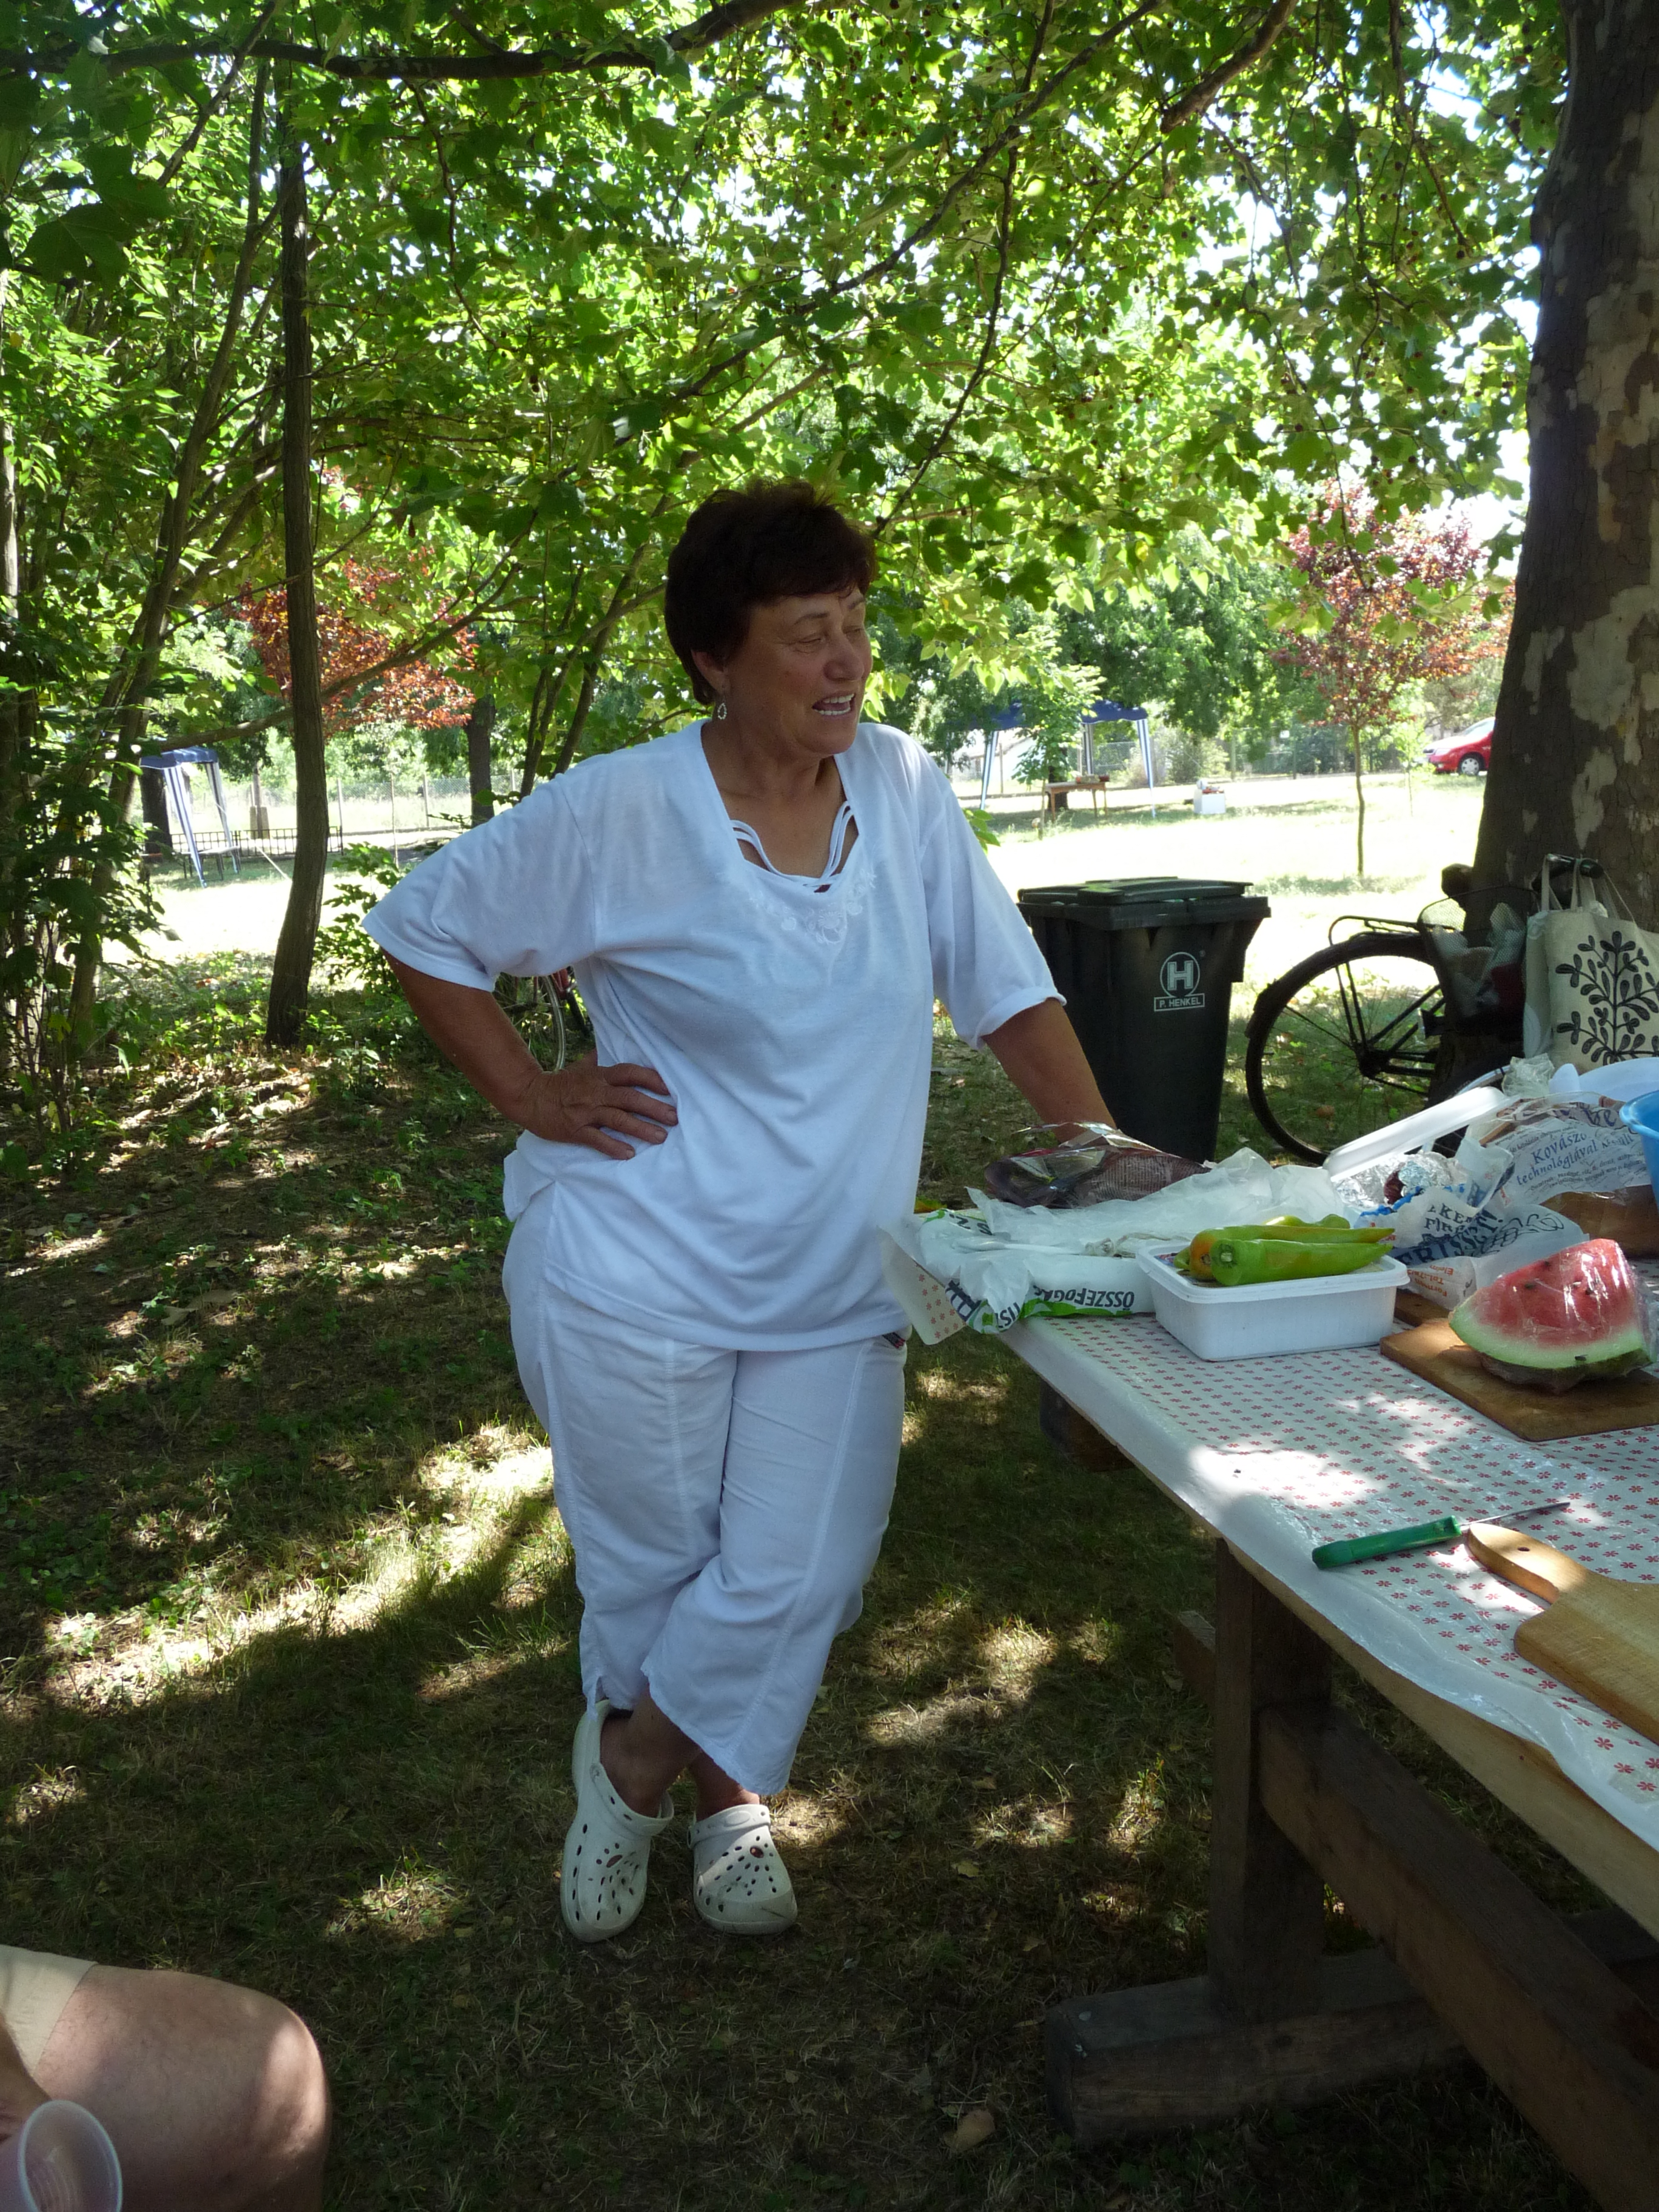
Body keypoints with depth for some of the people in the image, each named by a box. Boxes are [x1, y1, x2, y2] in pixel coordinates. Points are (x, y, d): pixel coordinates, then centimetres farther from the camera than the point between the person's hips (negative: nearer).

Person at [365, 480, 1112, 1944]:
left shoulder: (906, 791, -1)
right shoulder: (618, 814, -12)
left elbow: (1008, 990, 3)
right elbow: (422, 932, -1)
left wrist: (1104, 1156, -4)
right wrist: (534, 1098, -6)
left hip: (835, 1281, 3)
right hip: (637, 1274, -3)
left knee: (799, 1570, 3)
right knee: (652, 1567, 12)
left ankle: (637, 1764, 33)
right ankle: (724, 1796, 42)